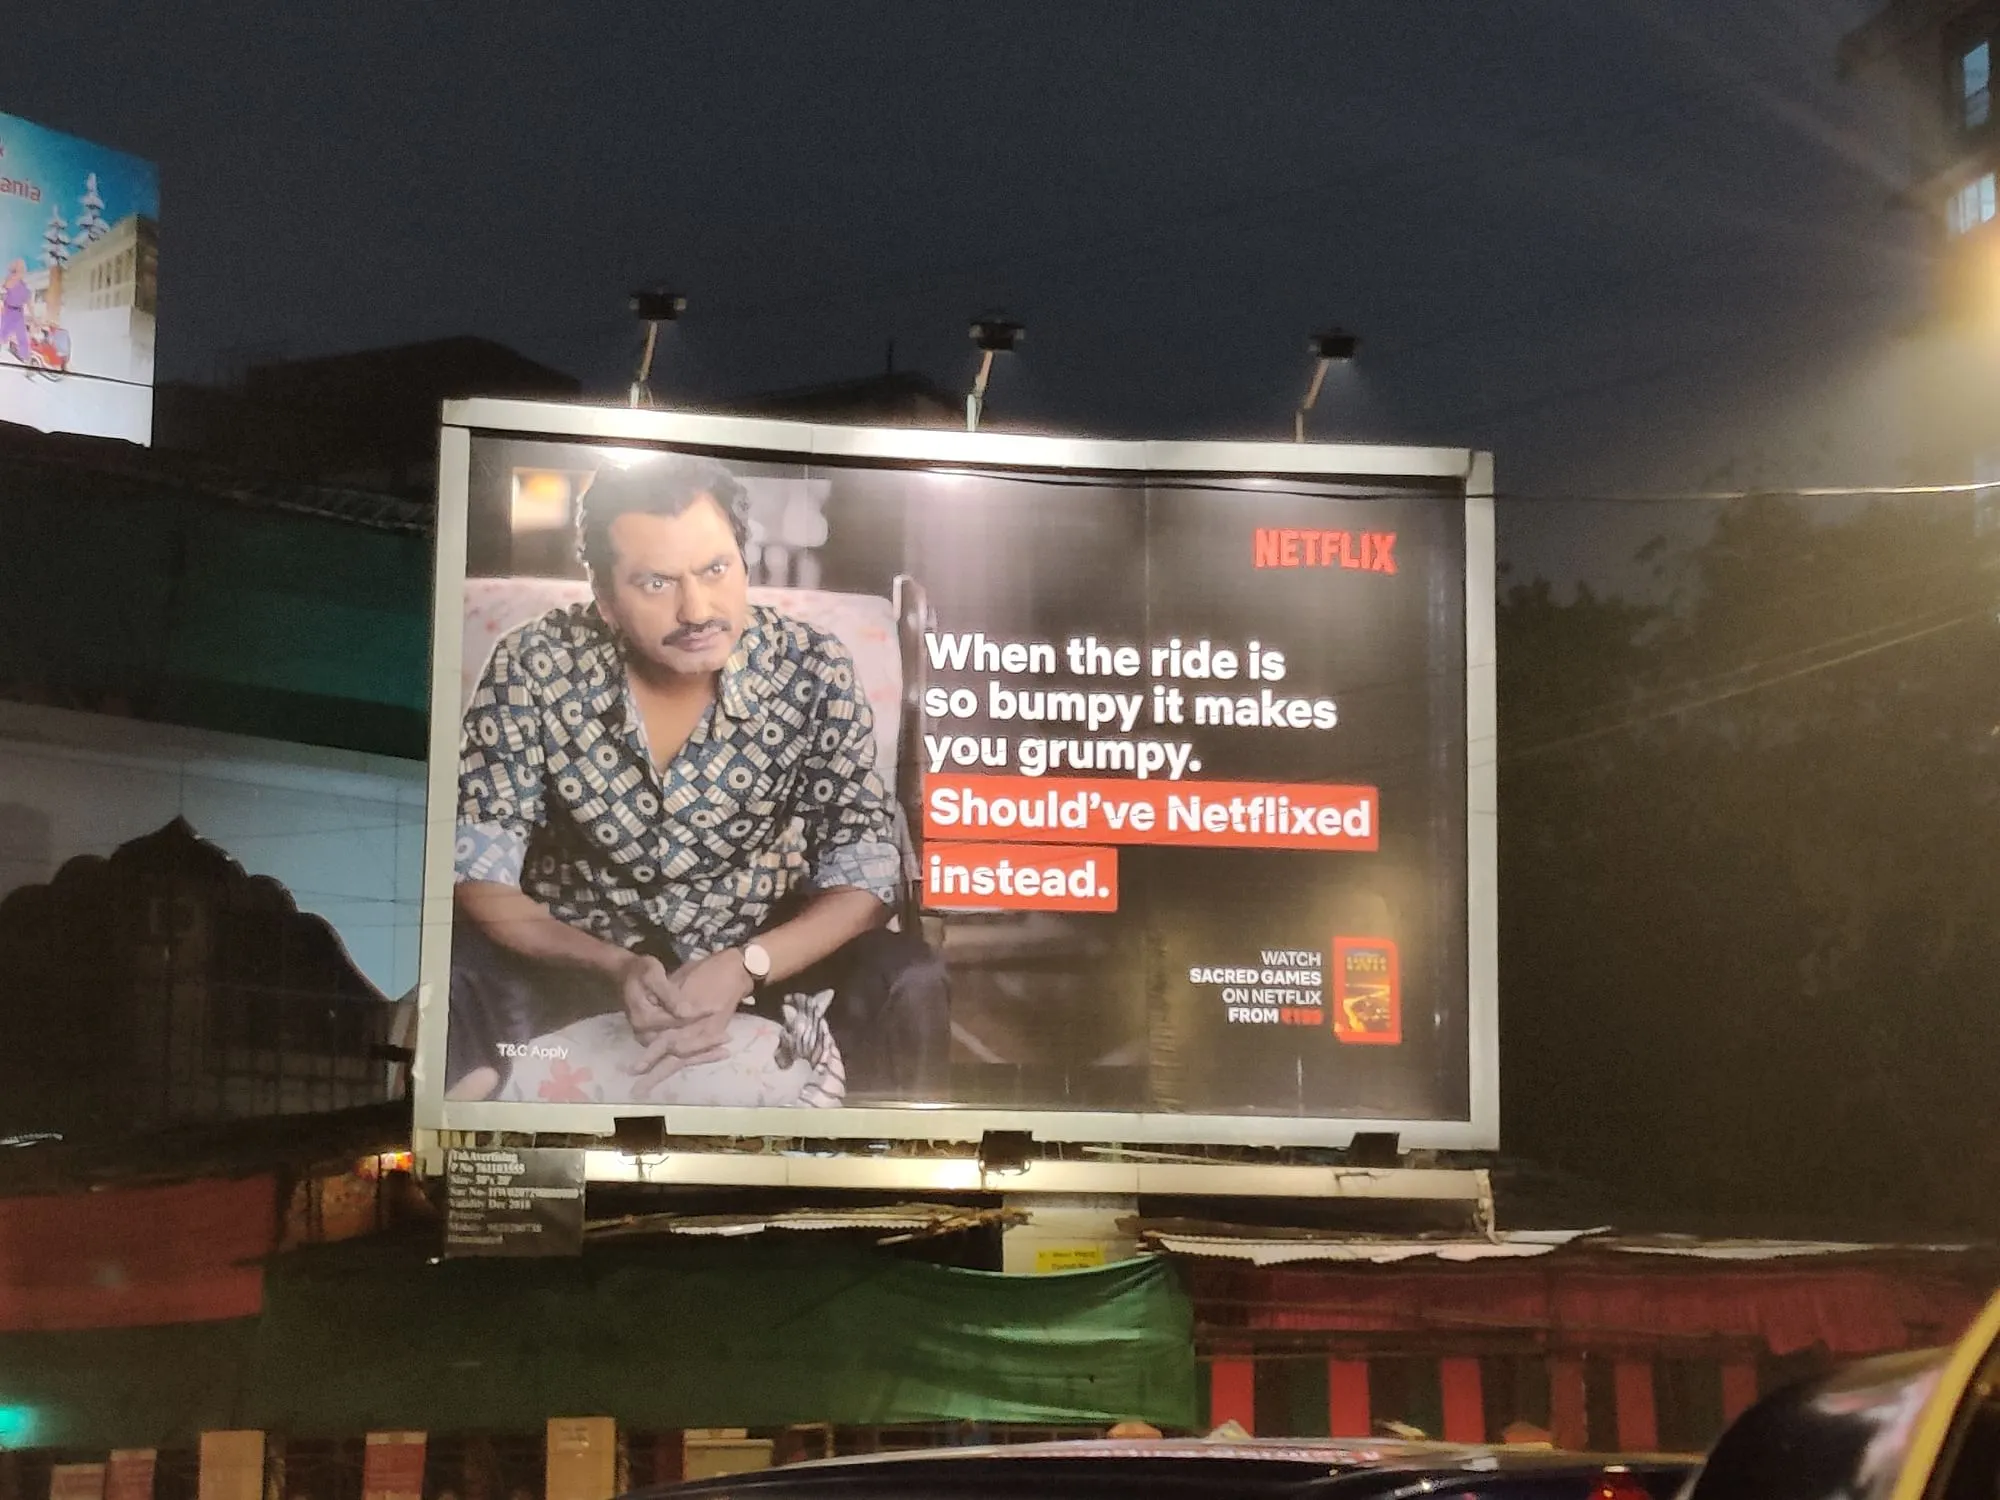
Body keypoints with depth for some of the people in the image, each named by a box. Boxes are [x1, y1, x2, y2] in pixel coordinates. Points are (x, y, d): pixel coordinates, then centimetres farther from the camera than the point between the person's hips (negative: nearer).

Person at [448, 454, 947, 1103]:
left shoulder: (811, 670, -16)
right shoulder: (532, 667, -17)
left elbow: (863, 873, -14)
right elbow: (479, 874, -15)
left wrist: (743, 967, -32)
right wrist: (613, 966, -32)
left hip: (756, 955, 1)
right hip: (571, 953, -1)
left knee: (907, 982, -25)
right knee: (443, 972, -31)